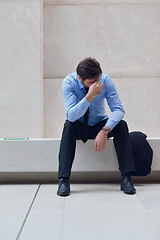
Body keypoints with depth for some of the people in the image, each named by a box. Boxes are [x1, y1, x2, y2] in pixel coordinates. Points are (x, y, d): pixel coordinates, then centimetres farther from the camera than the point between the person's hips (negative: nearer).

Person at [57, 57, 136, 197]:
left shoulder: (105, 80, -18)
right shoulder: (69, 82, -22)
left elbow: (118, 109, -22)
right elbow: (71, 115, -32)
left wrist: (105, 131, -38)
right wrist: (90, 96, -45)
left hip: (100, 124, 1)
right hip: (79, 127, -1)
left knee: (121, 125, -27)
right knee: (69, 126, -34)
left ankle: (126, 178, -25)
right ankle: (63, 180, -33)